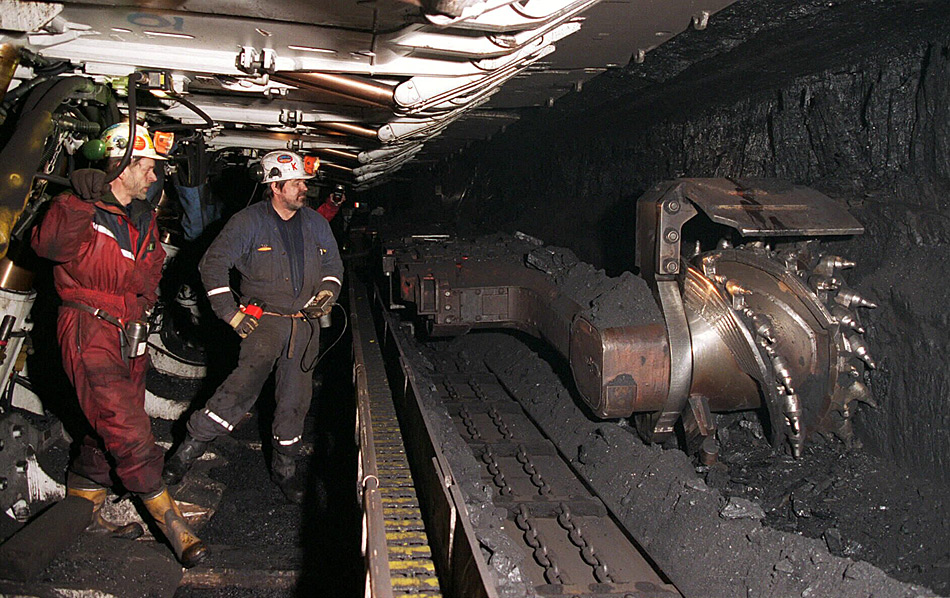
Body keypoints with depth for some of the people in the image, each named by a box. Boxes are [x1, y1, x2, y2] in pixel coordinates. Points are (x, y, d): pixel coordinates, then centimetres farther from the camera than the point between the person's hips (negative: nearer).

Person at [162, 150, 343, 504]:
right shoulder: (249, 222, -4)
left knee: (296, 398, 6)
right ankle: (192, 445, -7)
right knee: (247, 379, -20)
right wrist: (230, 312, -10)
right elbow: (213, 264, -5)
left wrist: (328, 292, 4)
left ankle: (284, 467, 21)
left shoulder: (315, 223, 11)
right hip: (264, 320, -4)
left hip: (305, 323, 4)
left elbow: (333, 265, 24)